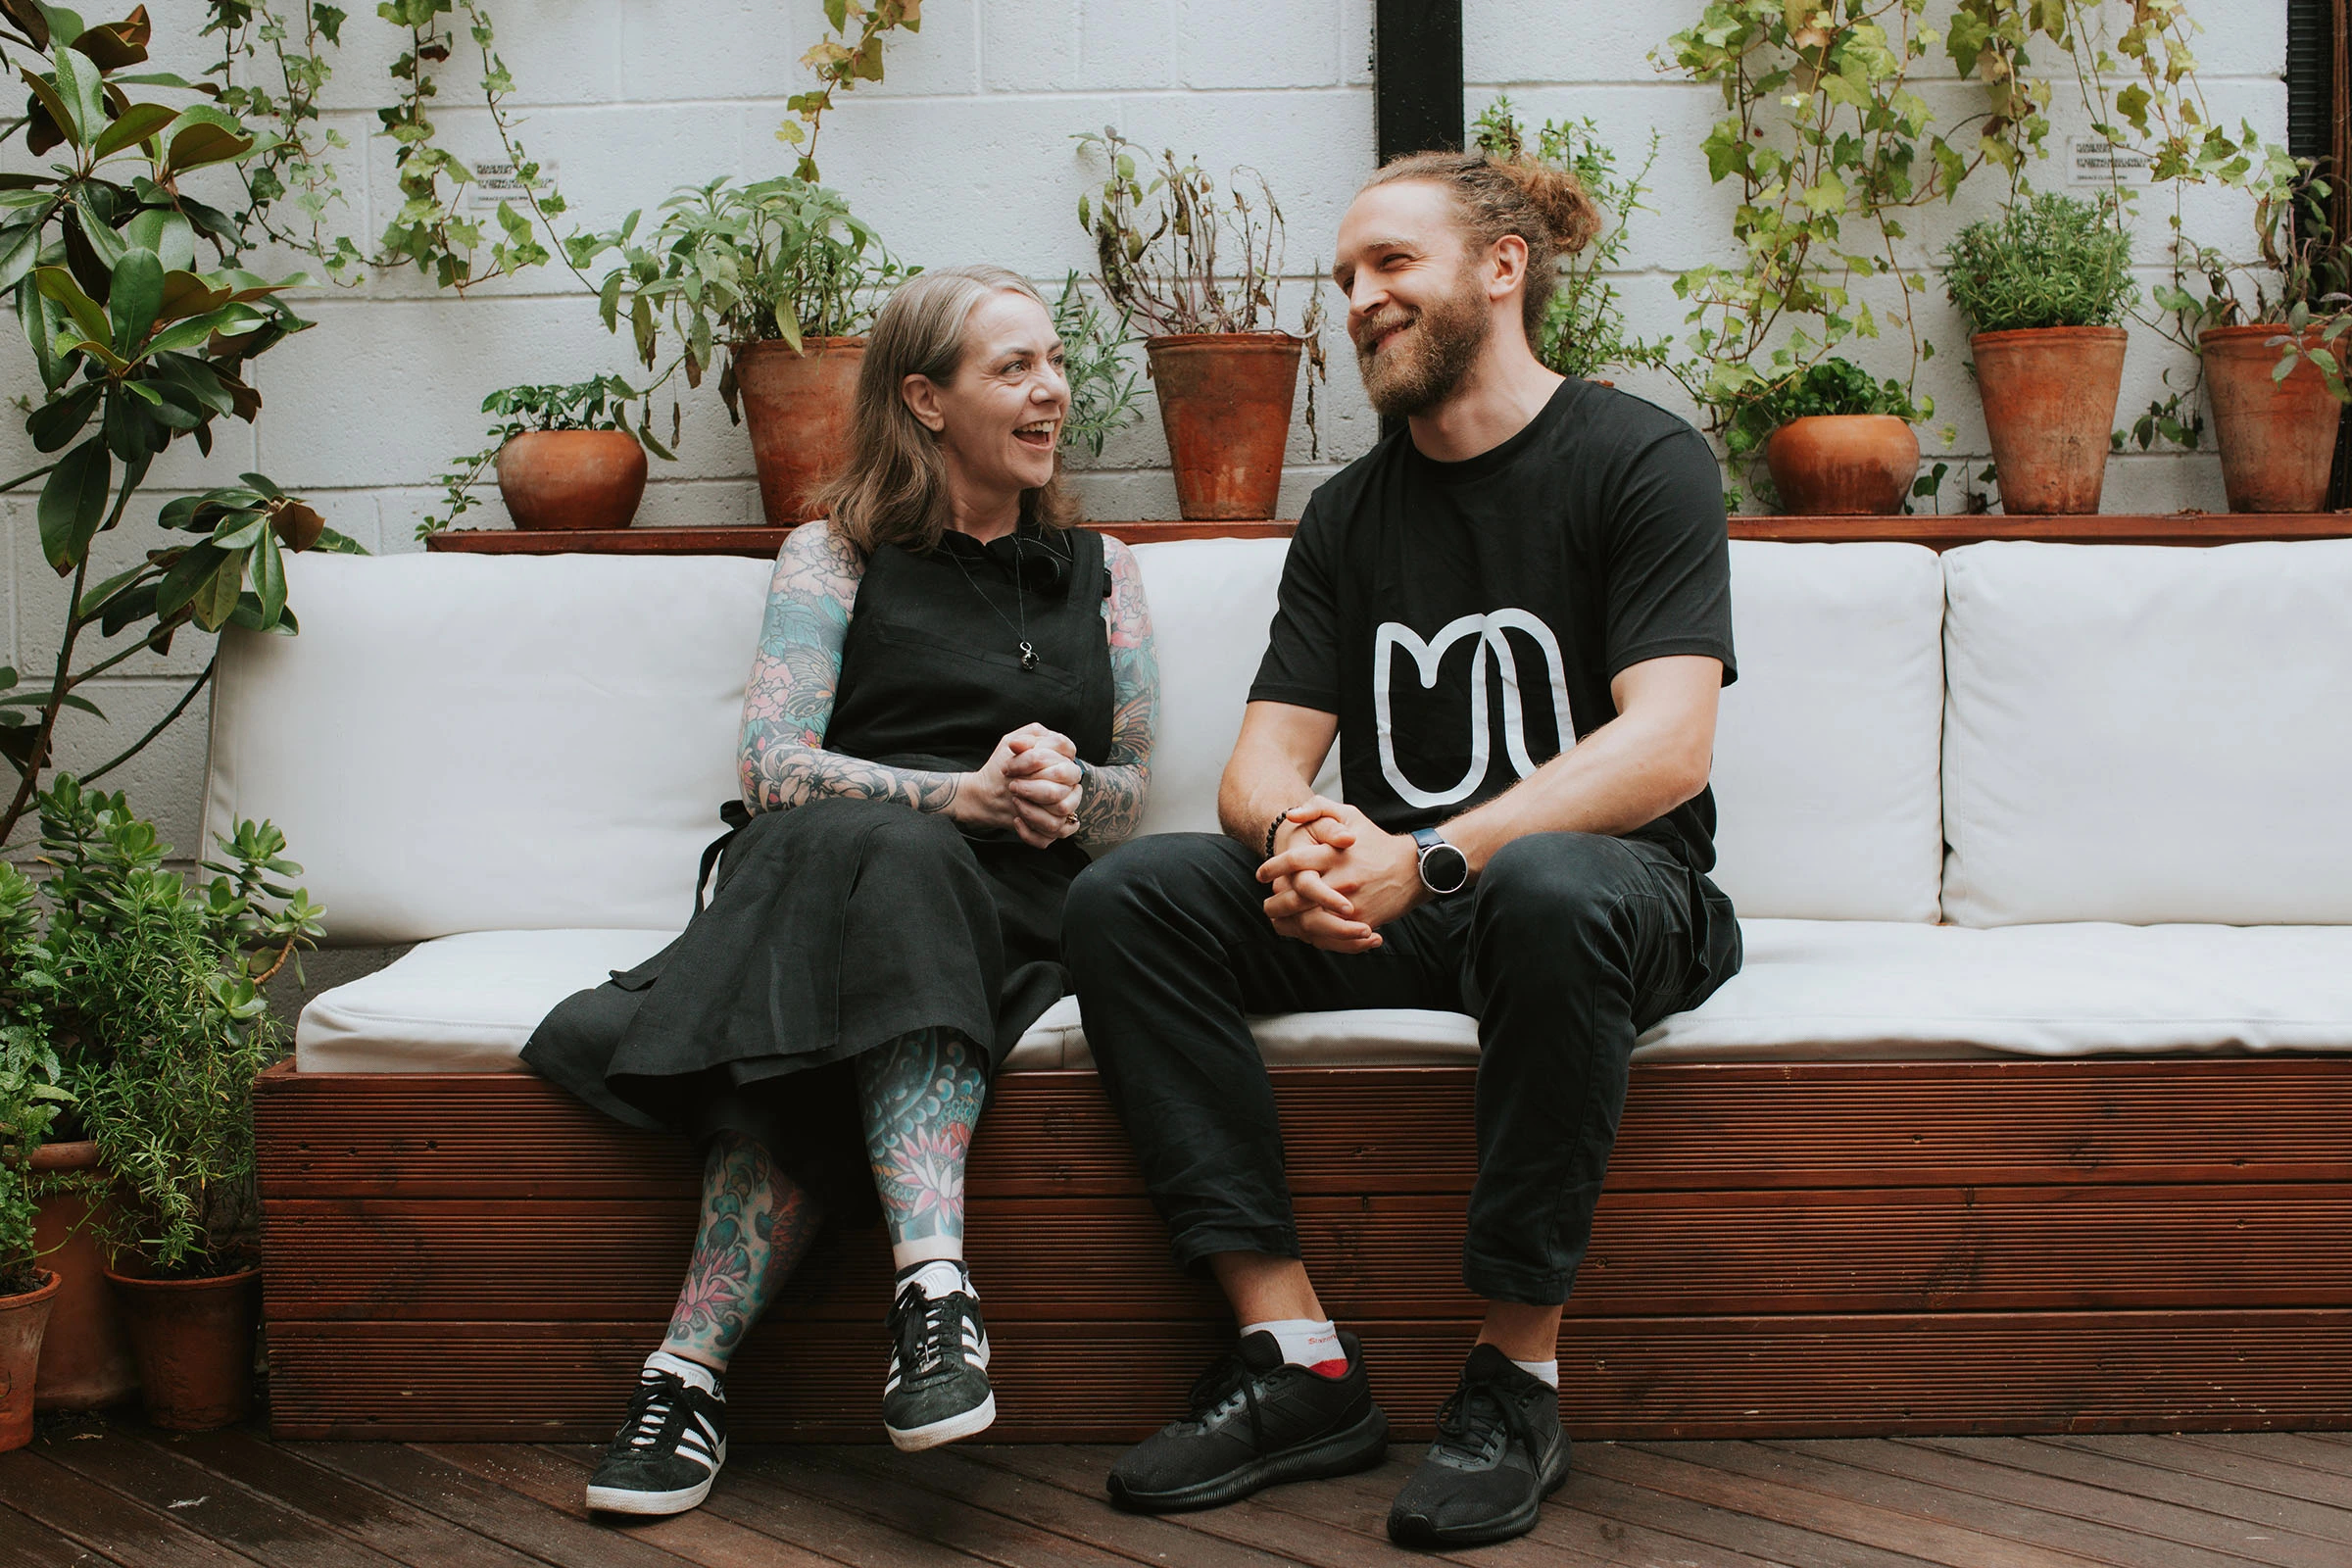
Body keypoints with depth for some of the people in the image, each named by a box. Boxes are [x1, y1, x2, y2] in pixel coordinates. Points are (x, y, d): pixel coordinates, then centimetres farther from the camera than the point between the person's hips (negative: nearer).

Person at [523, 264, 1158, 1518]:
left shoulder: (1097, 569, 24)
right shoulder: (835, 556, 14)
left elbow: (1130, 795, 19)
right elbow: (773, 768, 0)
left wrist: (1065, 792, -7)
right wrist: (963, 794, -15)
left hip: (1014, 916, 1)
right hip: (820, 879, -1)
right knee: (880, 848, -39)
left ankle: (692, 1363, -44)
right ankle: (933, 1286, -49)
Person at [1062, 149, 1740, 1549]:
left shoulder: (1643, 462, -3)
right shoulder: (1350, 514, 14)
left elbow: (1667, 748, -17)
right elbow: (1263, 760, 6)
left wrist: (1430, 859, -29)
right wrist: (1299, 840, -21)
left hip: (1621, 895, -5)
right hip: (1401, 911, 5)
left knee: (1553, 888, -40)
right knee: (1125, 898, -18)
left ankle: (1518, 1379, -28)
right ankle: (1300, 1362, -23)